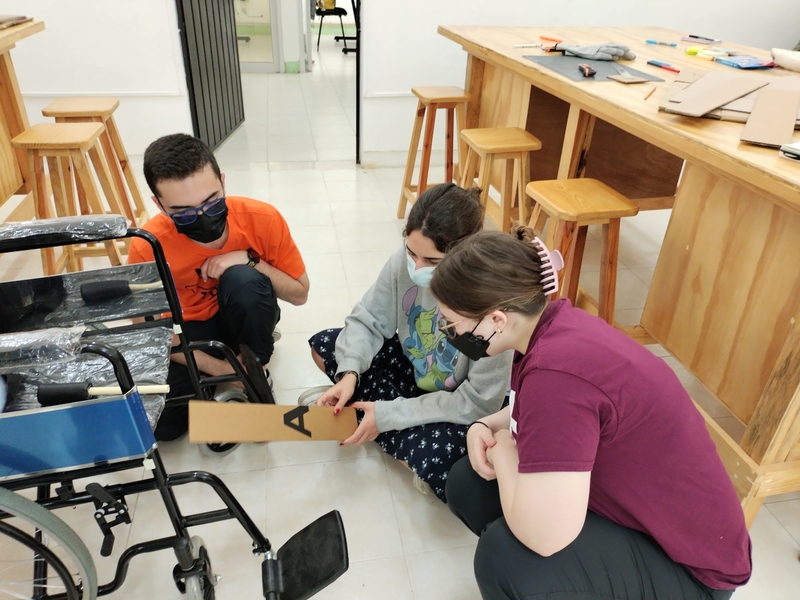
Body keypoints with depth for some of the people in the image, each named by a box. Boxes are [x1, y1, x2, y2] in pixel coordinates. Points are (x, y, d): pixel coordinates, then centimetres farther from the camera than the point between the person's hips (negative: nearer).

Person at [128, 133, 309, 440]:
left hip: (246, 317, 0)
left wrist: (251, 261, -29)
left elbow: (300, 294, -12)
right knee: (155, 420, -19)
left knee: (243, 280, -35)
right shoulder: (148, 247, -25)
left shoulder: (262, 219, -25)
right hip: (190, 330, 1)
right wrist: (222, 369, -21)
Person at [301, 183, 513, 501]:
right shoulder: (404, 261, -22)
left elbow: (479, 402, -28)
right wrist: (349, 373, -27)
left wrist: (388, 415, -26)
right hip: (412, 370, 5)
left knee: (433, 461, -34)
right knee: (324, 345, -2)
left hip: (465, 409, -4)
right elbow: (368, 321, -8)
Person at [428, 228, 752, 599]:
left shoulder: (557, 370, -35)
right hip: (631, 503, 9)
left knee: (505, 557, -30)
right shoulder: (552, 325, -8)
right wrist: (487, 426, -6)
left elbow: (543, 535, -36)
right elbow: (539, 412, 14)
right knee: (468, 485, 2)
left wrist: (502, 450, -18)